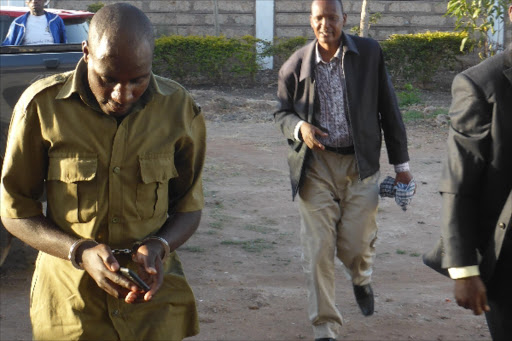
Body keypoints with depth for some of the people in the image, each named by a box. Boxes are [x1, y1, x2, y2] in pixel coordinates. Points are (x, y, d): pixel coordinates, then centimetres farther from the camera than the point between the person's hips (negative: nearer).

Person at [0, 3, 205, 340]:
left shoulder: (181, 110, -7)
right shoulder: (42, 106, -12)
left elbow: (189, 207, 3)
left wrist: (159, 246, -17)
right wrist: (80, 252, -19)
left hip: (155, 293, 1)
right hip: (69, 299, -1)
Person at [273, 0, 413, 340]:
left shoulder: (369, 53, -3)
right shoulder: (296, 65, -2)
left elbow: (388, 108, 2)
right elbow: (282, 112, 12)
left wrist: (401, 162, 4)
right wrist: (299, 127, -12)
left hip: (360, 163, 0)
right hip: (315, 165, 1)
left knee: (356, 245, 2)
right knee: (318, 250, -1)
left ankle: (362, 279, 41)